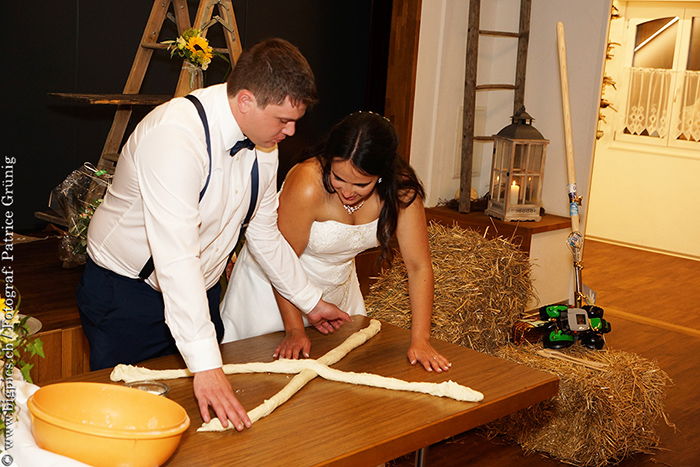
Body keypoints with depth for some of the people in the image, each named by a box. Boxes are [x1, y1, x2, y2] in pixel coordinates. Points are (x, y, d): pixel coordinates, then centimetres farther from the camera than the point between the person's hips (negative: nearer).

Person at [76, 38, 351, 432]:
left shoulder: (263, 143, -5)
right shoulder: (175, 136, -31)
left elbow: (264, 234, 9)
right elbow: (176, 258, -40)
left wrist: (311, 301, 14)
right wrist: (206, 365, -45)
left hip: (201, 292, 7)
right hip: (126, 294, -7)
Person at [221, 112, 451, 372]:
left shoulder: (401, 189, -24)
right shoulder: (308, 184, -36)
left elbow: (419, 266, -18)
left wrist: (420, 340, -23)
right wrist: (294, 330, -20)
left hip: (338, 283, 4)